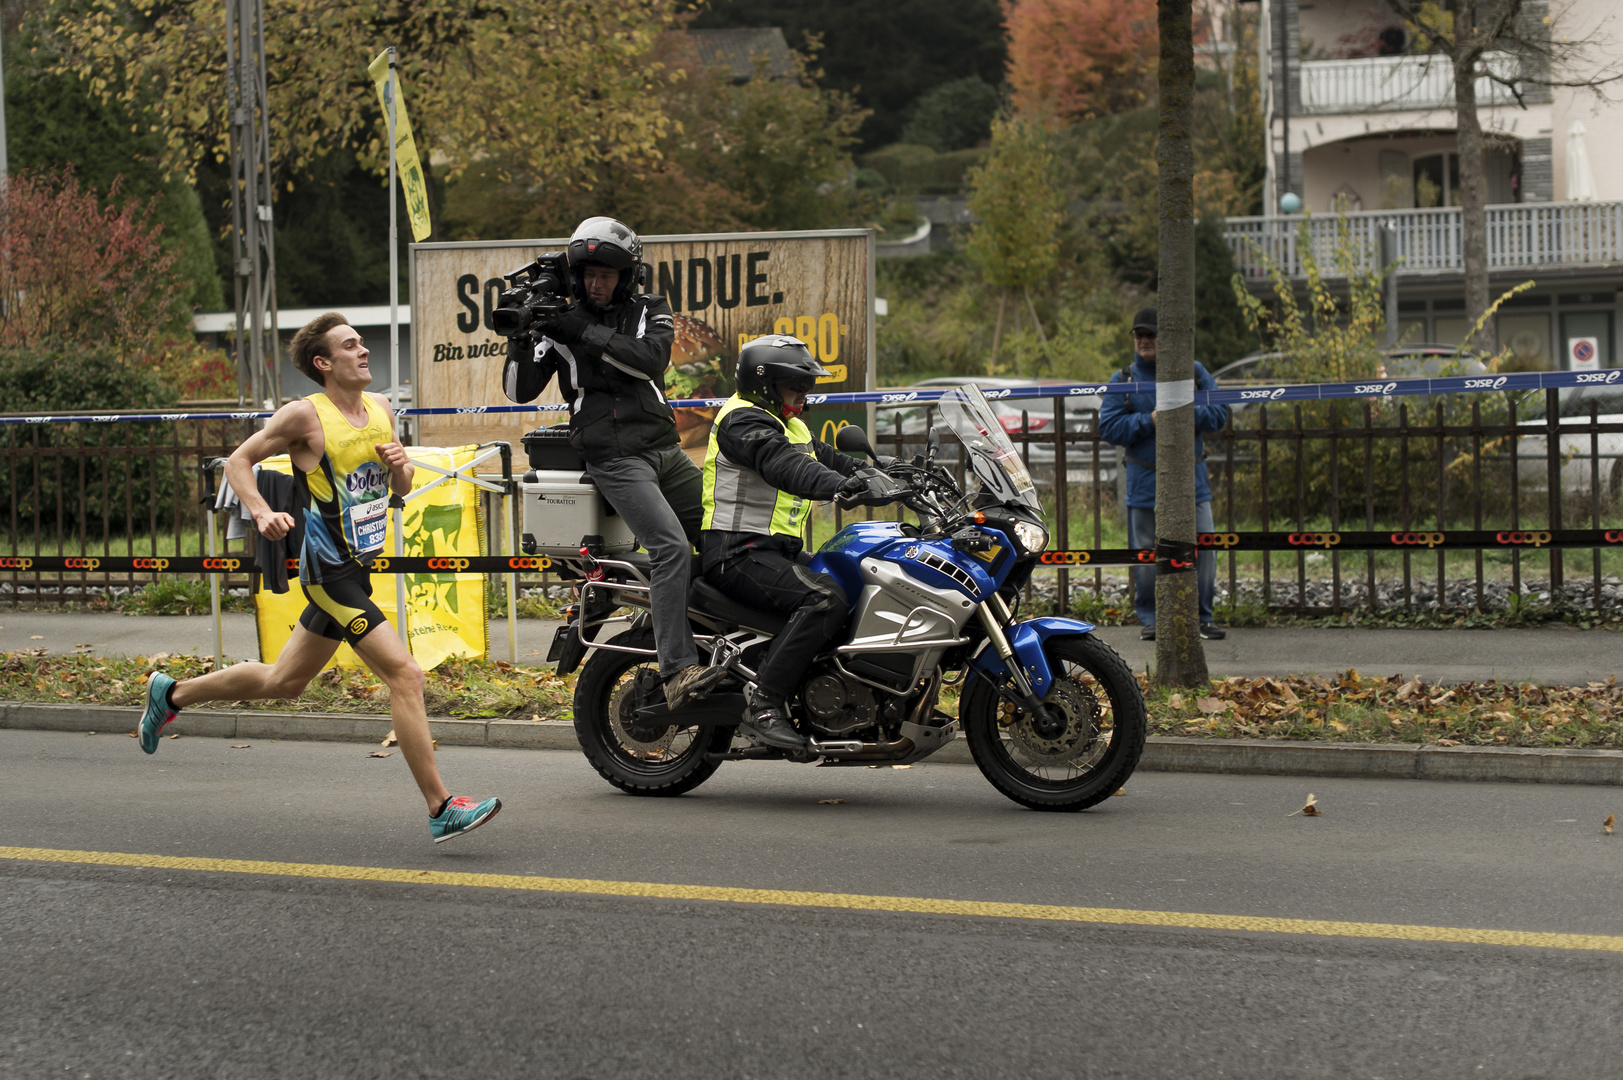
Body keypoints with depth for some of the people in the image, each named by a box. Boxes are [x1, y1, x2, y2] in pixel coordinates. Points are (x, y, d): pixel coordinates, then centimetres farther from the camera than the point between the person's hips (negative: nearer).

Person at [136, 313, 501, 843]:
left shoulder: (381, 409, 9)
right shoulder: (306, 416, -11)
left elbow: (399, 489, 19)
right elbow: (238, 462, -3)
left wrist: (400, 467, -5)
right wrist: (262, 513, -20)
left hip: (359, 567, 8)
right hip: (329, 572, -8)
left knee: (284, 681, 20)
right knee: (404, 673, -16)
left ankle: (171, 693, 39)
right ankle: (441, 809, -14)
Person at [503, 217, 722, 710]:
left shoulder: (650, 310, 11)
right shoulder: (560, 323, 6)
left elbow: (651, 357, -11)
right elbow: (519, 390, 4)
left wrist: (586, 334, -15)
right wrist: (520, 340, -11)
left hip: (666, 450, 5)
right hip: (614, 460, -5)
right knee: (672, 548, -23)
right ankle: (677, 672, -29)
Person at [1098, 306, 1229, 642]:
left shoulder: (1193, 373, 5)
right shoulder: (1123, 379, 3)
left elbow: (1219, 413, 0)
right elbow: (1108, 427, -5)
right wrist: (1149, 421, -16)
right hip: (1144, 484, -1)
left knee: (1203, 550, 0)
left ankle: (1202, 617, 11)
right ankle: (1149, 619, 16)